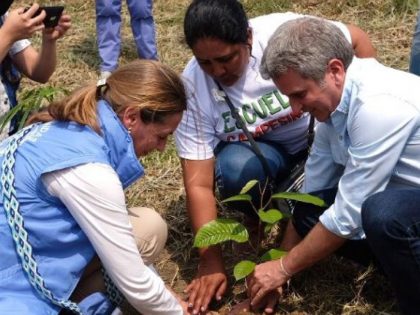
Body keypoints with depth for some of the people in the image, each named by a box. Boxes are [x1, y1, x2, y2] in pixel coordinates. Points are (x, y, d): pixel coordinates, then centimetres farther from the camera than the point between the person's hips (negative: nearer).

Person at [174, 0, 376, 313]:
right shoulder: (193, 86, -24)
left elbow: (357, 39, -11)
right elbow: (199, 183, -22)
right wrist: (211, 260, -25)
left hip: (321, 132, 1)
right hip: (259, 150, 0)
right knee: (234, 167, -34)